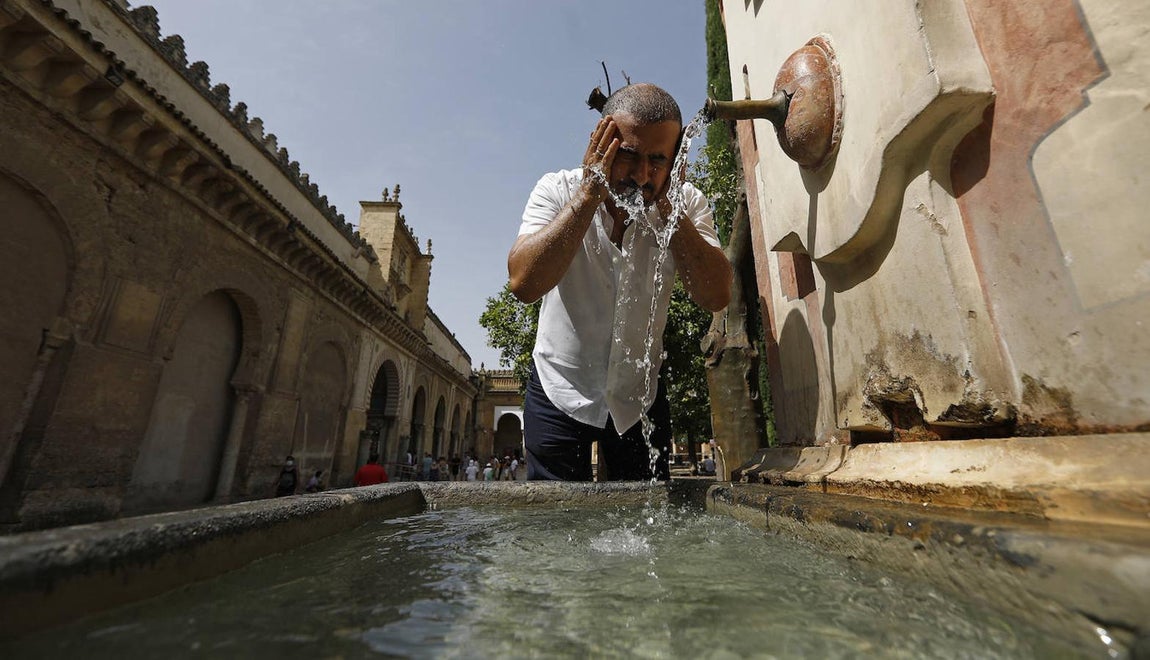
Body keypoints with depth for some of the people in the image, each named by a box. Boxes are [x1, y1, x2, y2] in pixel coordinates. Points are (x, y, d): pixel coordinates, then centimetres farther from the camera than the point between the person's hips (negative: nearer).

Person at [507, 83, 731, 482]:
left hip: (640, 396, 2)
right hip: (560, 392, -1)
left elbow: (715, 296, -22)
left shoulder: (685, 203, -9)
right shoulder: (558, 190, -15)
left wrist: (666, 206, -26)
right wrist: (590, 194, -29)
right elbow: (523, 283, -30)